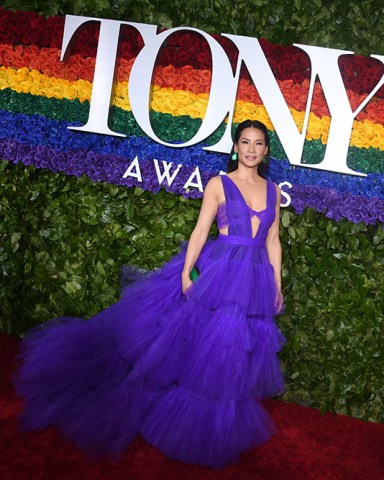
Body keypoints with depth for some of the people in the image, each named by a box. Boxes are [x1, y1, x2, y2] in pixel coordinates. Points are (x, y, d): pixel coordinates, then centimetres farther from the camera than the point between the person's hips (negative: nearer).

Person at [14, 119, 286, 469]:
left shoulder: (273, 190, 11)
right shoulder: (218, 184, -1)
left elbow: (273, 241, 12)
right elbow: (201, 230, -4)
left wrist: (277, 285, 10)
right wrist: (186, 272, -11)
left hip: (256, 282, 4)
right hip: (219, 274, -4)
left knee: (236, 357, 12)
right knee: (203, 347, -1)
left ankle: (220, 426, 31)